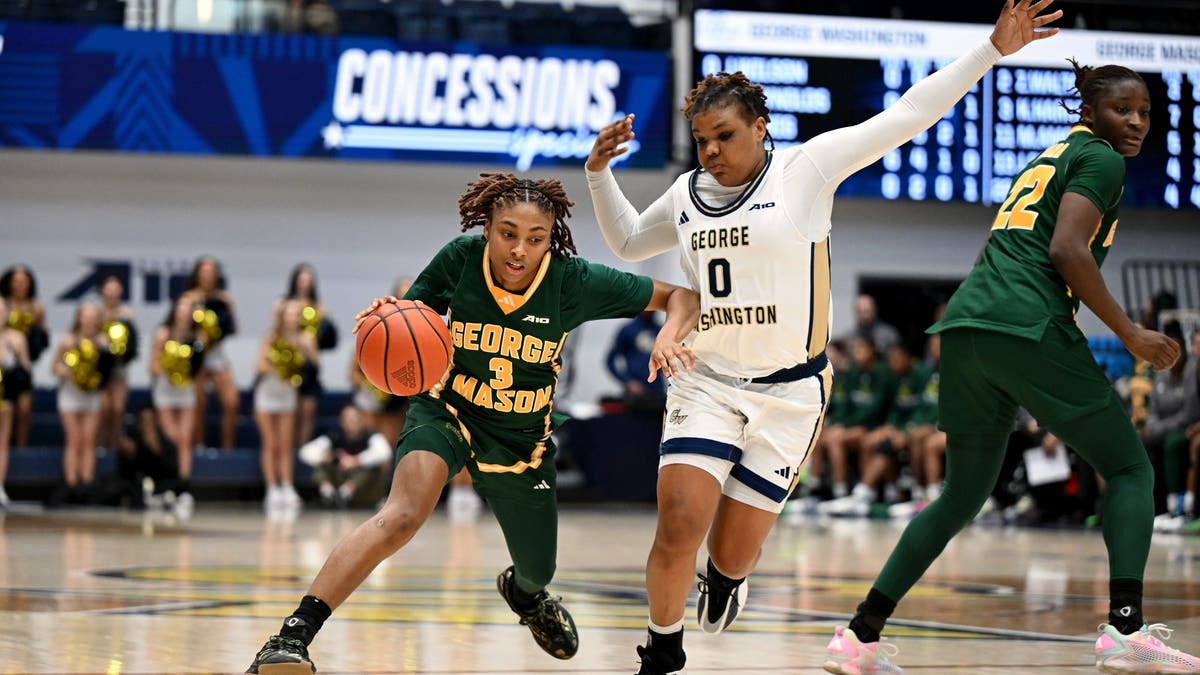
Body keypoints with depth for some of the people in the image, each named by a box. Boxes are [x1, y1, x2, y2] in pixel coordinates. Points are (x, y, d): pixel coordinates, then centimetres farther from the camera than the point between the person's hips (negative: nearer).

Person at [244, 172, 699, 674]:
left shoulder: (573, 281, -19)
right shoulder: (460, 259, -18)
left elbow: (682, 296, -12)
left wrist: (669, 337, -34)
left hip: (522, 439, 3)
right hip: (447, 410, -2)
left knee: (536, 575, 19)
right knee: (402, 516, -33)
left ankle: (521, 591, 61)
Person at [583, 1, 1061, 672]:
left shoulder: (806, 169, -5)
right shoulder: (687, 195, 8)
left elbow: (906, 117, -8)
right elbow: (628, 242, 28)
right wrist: (599, 173, 14)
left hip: (788, 394, -2)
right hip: (706, 384, 2)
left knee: (733, 552, 4)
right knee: (679, 525, -16)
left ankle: (728, 578, 44)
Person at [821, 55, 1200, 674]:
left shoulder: (1049, 156, 28)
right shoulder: (1100, 158, 3)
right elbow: (1067, 250, -12)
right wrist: (1130, 334, -8)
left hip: (965, 322, 8)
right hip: (1027, 325, -8)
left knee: (963, 494, 15)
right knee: (1130, 470, 2)